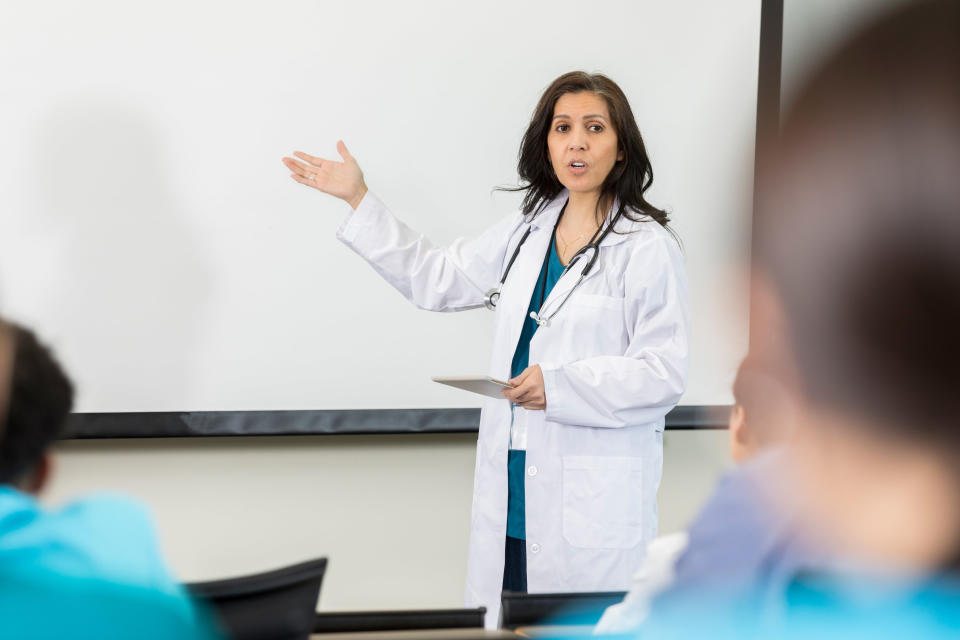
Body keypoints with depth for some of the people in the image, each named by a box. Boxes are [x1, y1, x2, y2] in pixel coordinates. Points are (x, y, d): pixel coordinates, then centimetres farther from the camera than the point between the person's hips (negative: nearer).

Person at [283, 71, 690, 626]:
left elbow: (664, 373, -11)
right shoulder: (526, 232, 14)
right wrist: (360, 200, 20)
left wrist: (560, 385, -19)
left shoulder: (648, 248, -8)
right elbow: (436, 279, 22)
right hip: (512, 489, 6)